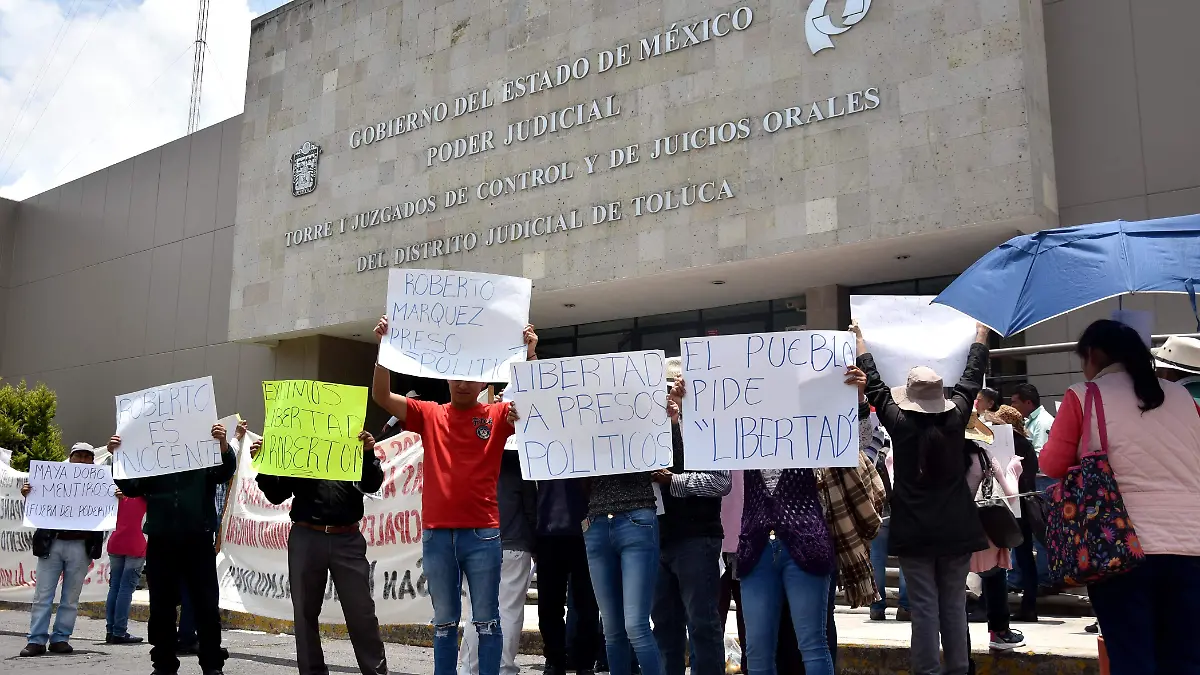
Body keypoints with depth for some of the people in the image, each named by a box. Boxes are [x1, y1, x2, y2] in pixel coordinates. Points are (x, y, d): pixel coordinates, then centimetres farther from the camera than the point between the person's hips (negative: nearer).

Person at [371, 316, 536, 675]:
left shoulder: (498, 415, 4)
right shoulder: (430, 415, 8)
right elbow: (381, 396, 0)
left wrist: (530, 353, -23)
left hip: (482, 534, -2)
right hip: (437, 533, 2)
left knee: (486, 620, 7)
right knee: (444, 621, 13)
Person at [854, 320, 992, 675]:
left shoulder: (898, 422, -9)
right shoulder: (956, 418, -5)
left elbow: (874, 383, 4)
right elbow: (972, 378, 10)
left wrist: (859, 339, 17)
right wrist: (981, 333, 25)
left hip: (914, 531, -2)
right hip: (956, 529, 2)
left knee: (924, 607, 2)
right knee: (954, 605, 9)